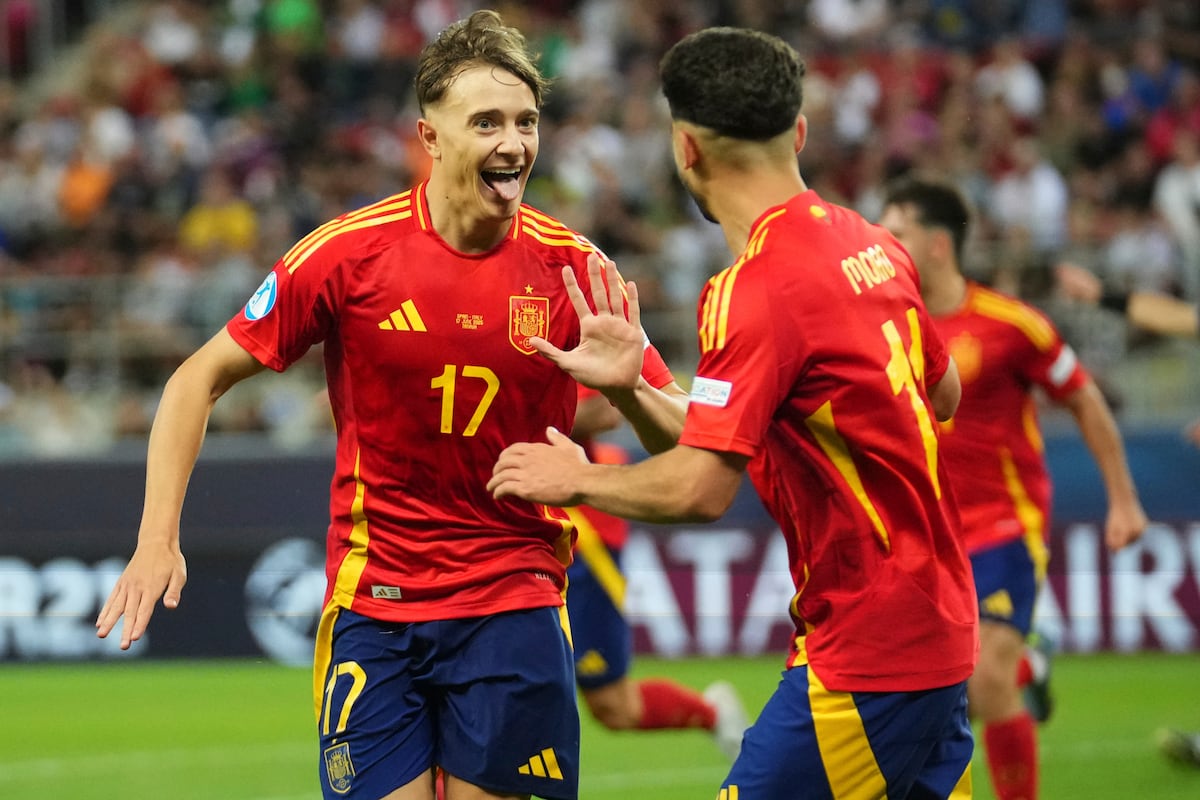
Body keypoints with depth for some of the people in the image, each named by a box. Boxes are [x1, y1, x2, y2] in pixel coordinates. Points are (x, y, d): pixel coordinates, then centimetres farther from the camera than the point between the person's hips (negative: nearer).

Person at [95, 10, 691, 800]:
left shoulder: (574, 268, -5)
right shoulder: (350, 252, -7)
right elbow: (200, 379, 0)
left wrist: (627, 386, -23)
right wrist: (158, 541, -9)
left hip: (515, 607, 1)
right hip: (373, 607, 0)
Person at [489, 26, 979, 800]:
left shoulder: (755, 291, -19)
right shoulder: (874, 245, 6)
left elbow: (699, 489, -24)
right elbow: (943, 394, 22)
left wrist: (575, 479, -6)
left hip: (862, 662, -9)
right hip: (941, 633, 9)